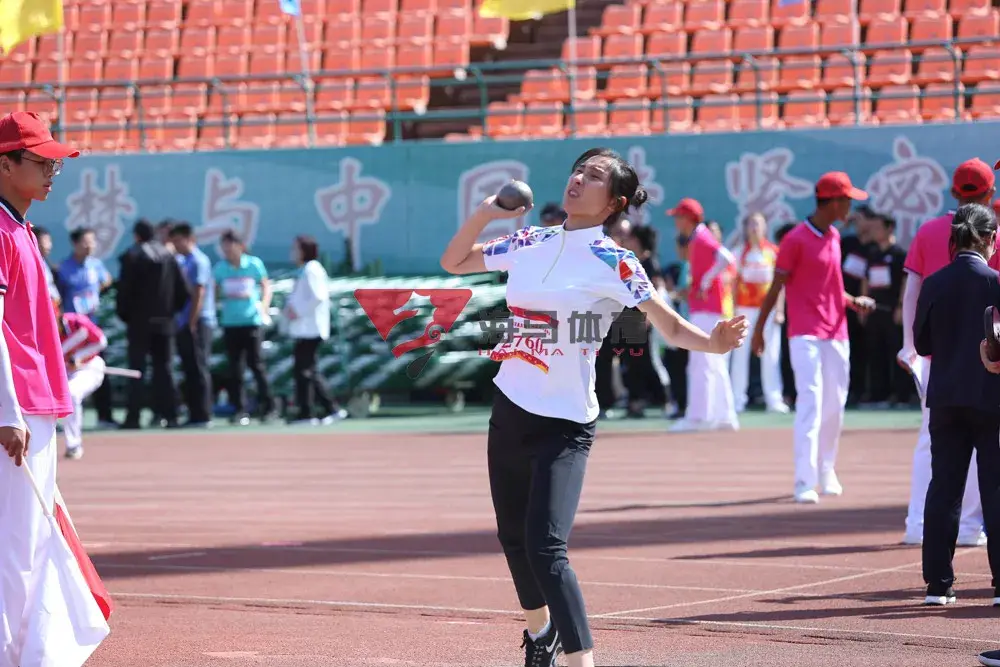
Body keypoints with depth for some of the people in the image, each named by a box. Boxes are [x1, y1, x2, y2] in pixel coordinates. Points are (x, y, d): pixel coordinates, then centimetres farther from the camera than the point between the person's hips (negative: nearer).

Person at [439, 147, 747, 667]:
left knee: (545, 547, -21)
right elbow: (453, 262, 18)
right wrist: (484, 213, 2)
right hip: (510, 409, 6)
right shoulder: (529, 244, 5)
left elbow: (673, 328, -13)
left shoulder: (613, 264, -11)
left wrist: (713, 343, -34)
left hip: (565, 424, -6)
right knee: (513, 537, 18)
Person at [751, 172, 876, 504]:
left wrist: (852, 301, 4)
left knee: (835, 405, 11)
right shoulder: (796, 240, -11)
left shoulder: (834, 237, 13)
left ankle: (826, 472, 25)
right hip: (806, 334, -7)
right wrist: (758, 329, -7)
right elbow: (776, 287, -8)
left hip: (836, 334, 7)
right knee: (810, 402, -14)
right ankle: (805, 482, -15)